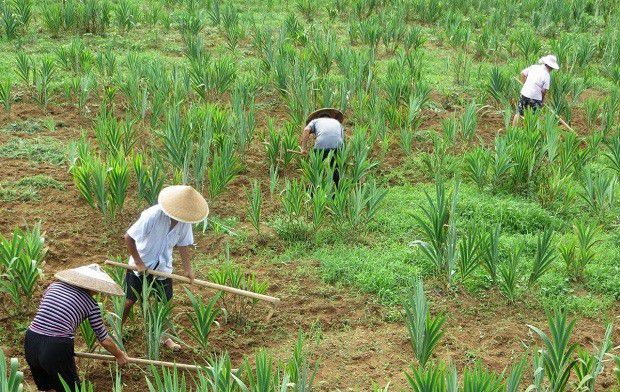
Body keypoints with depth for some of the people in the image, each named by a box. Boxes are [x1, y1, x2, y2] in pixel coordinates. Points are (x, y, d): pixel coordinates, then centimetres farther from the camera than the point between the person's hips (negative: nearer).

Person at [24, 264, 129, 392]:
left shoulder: (54, 285, 12)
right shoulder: (90, 303, 2)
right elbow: (104, 339, 8)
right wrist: (120, 355, 25)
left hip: (31, 343, 5)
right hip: (57, 348, -5)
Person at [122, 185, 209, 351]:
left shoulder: (184, 221, -16)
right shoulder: (152, 215, -32)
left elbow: (183, 244, 0)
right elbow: (128, 237, -24)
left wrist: (187, 268, -5)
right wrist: (138, 262, -19)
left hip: (163, 267, 4)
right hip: (141, 266, -4)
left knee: (164, 302, 13)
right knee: (129, 300, 7)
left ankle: (163, 336, 30)